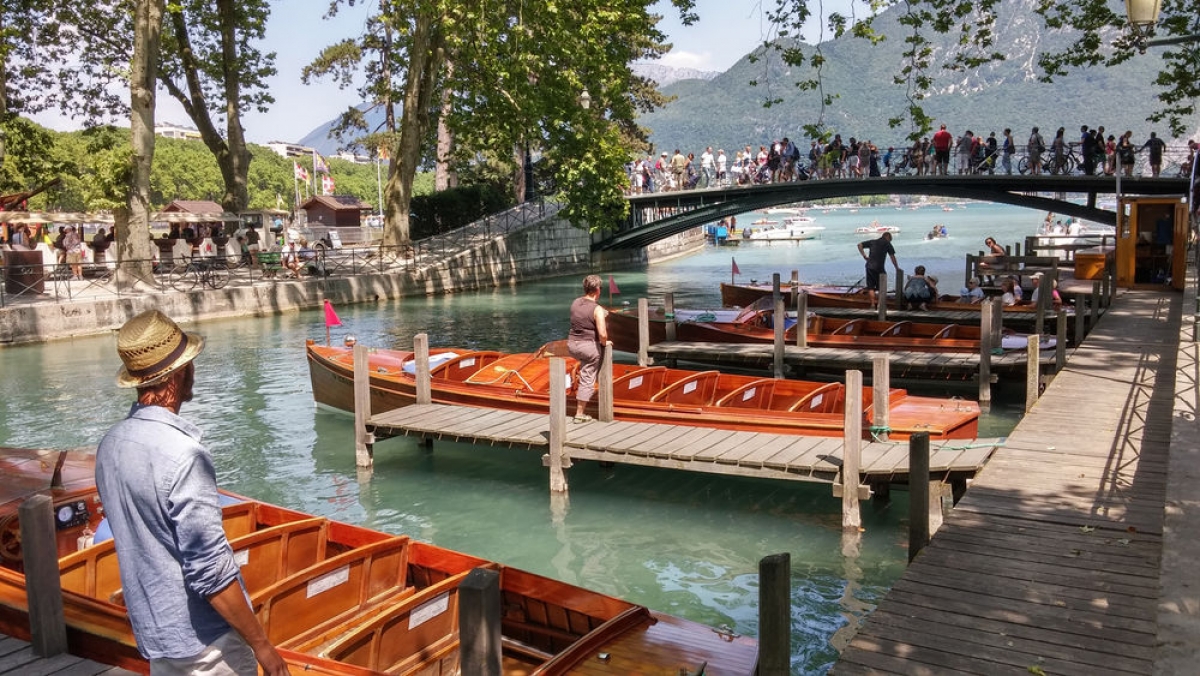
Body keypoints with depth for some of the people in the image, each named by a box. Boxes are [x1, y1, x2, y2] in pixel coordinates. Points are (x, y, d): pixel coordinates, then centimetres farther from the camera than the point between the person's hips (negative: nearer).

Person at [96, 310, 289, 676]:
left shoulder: (110, 444, 0)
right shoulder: (181, 454, -25)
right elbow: (209, 569, -24)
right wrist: (261, 643, -16)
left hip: (153, 632, 8)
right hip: (204, 639, -8)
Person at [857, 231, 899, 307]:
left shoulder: (872, 242, 18)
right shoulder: (887, 244, 7)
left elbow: (859, 245, 12)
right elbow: (892, 257, 4)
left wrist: (864, 256, 10)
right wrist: (897, 268, 11)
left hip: (869, 267, 3)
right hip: (879, 268, -3)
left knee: (870, 287, 5)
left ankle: (872, 304, 0)